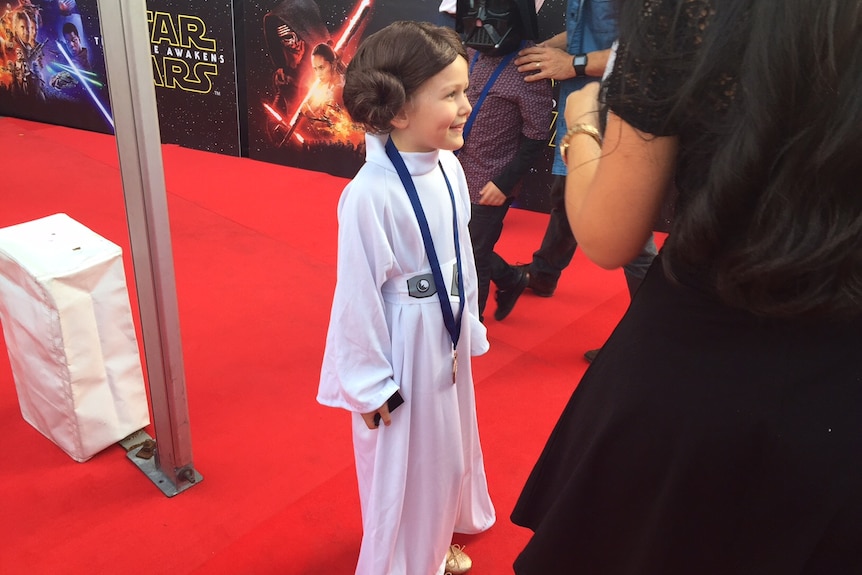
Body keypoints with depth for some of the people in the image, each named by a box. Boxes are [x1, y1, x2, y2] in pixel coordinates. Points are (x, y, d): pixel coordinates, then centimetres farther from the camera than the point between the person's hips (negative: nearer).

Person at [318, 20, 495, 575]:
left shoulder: (449, 167, -6)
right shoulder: (370, 195, -27)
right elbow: (358, 295, -19)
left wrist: (468, 324, 13)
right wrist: (370, 385, -12)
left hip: (447, 332, 7)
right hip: (402, 344, -7)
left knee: (446, 448, 25)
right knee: (403, 463, 14)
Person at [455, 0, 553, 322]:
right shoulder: (471, 55, 1)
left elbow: (536, 136, -16)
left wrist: (505, 182, -17)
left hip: (490, 185, -7)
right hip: (457, 176, 7)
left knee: (472, 258, 6)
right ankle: (511, 279, 43)